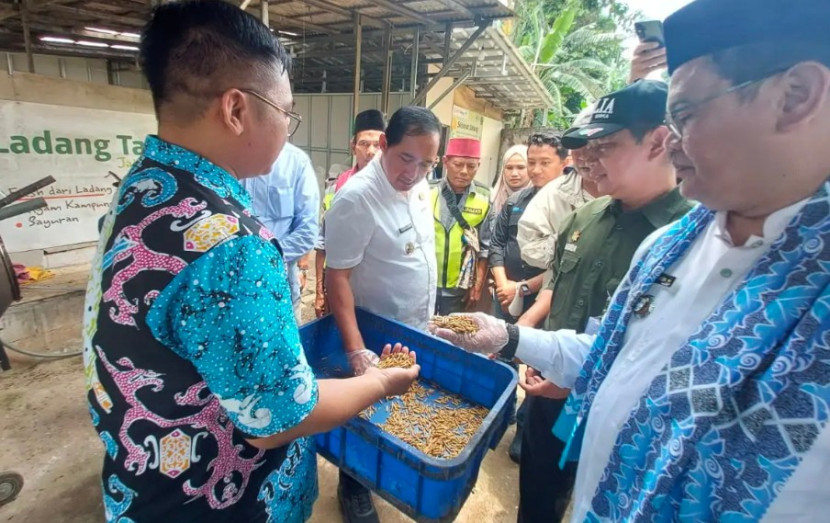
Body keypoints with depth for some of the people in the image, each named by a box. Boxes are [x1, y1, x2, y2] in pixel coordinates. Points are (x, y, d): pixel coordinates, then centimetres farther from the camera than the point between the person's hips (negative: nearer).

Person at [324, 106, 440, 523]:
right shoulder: (357, 198, -27)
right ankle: (353, 487, 41)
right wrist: (355, 350, -31)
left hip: (418, 327, 7)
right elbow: (337, 277, -26)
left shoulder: (419, 183, -2)